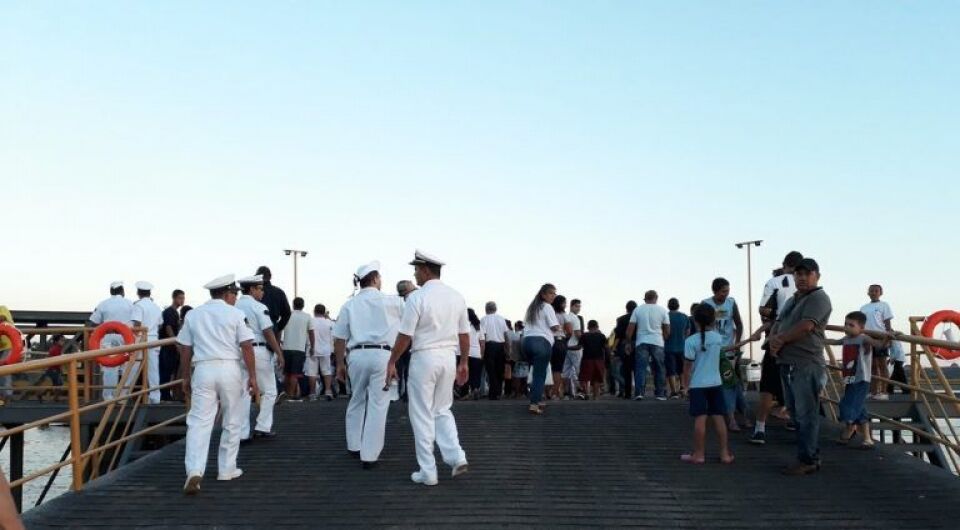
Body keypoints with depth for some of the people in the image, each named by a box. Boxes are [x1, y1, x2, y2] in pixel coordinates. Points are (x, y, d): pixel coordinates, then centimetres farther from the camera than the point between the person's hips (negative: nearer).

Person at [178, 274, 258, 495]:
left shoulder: (193, 315, 9)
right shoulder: (235, 314, -1)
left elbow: (185, 349, 10)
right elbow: (247, 346, -7)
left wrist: (185, 377, 19)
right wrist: (252, 376, -2)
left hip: (203, 369, 2)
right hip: (230, 369, -2)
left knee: (199, 422, -1)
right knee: (231, 422, 12)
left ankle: (195, 471, -16)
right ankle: (227, 470, 20)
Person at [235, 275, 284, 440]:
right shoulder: (259, 307, -10)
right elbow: (268, 332, -15)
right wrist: (279, 353, -9)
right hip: (258, 351, -5)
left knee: (243, 393, 9)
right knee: (269, 391, 10)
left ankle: (242, 433, 9)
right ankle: (263, 428, 8)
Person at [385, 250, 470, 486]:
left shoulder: (417, 297, -12)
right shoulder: (456, 296, 5)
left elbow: (404, 336, -12)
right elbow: (464, 334, 9)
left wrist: (392, 362, -1)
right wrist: (463, 363, 18)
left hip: (424, 358, -5)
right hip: (449, 357, 5)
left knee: (422, 415, 6)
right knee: (442, 409, 20)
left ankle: (428, 472, 10)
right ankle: (456, 457, 6)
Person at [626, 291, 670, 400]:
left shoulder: (638, 309, 4)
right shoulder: (662, 310, 4)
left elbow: (630, 327, 2)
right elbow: (667, 330, 4)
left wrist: (628, 343, 9)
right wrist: (664, 339, 20)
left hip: (642, 342, 0)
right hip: (657, 342, 0)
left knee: (641, 368, -1)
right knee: (659, 369, 8)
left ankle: (639, 392, -9)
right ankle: (660, 394, 10)